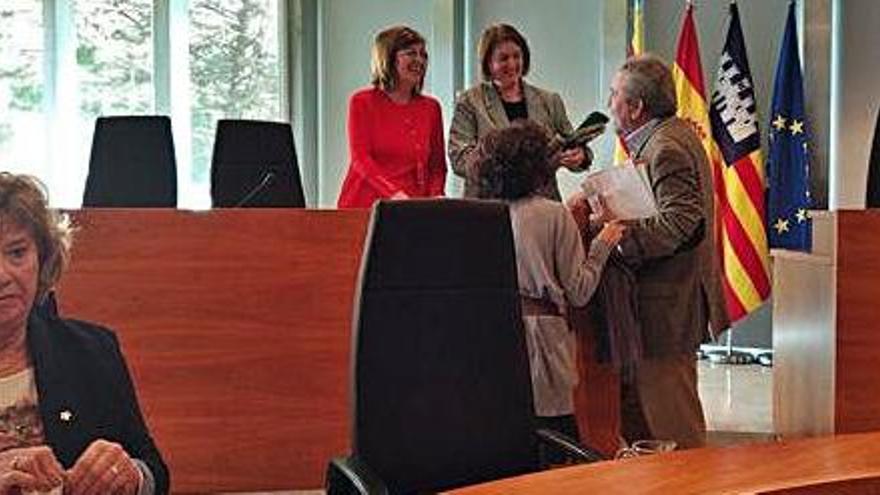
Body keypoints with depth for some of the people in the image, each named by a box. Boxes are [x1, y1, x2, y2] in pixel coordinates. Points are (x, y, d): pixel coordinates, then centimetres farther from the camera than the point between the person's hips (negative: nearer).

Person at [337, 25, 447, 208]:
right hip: (365, 206, -3)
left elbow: (437, 164, 15)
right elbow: (360, 158, -5)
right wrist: (395, 194, -18)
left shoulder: (431, 107, 15)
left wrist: (435, 196, -5)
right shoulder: (362, 102, 5)